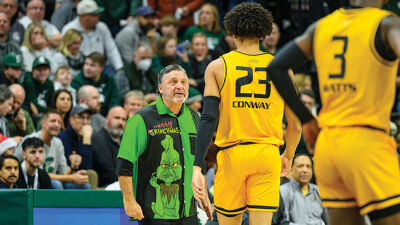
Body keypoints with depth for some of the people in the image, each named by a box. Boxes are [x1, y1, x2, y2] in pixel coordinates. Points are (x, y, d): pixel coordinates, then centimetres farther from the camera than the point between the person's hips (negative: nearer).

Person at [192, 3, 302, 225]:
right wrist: (288, 157, 28)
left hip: (232, 154, 0)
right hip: (267, 155, 0)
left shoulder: (218, 67, 1)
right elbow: (296, 125, 9)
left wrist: (197, 167, -10)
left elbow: (209, 119, -8)